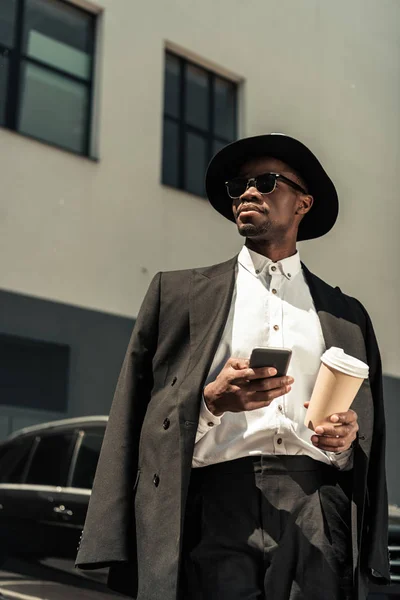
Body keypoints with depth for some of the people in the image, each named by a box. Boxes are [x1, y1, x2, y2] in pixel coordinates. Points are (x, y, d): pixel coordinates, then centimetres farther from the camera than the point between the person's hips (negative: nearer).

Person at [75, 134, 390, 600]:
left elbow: (372, 441, 19)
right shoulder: (177, 291, 13)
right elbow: (133, 417, 7)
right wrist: (211, 400, -9)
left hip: (316, 512, 2)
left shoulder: (348, 316, 18)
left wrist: (348, 437, -2)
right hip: (216, 502, -1)